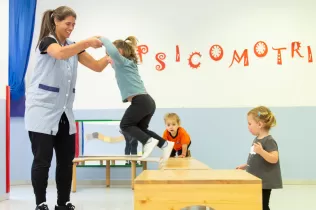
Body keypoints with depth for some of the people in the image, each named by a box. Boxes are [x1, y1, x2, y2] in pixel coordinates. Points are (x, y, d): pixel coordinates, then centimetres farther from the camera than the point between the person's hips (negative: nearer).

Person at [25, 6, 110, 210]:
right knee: (43, 160, -4)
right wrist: (87, 42, -31)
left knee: (67, 160, 7)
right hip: (42, 110, -7)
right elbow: (60, 53, -32)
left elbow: (97, 66, 7)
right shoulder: (46, 41, -7)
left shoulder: (73, 46, 14)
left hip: (64, 112, 7)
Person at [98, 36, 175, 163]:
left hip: (141, 101, -9)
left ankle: (149, 141, -12)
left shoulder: (124, 61, -1)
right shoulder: (128, 64, 25)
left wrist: (103, 39, -10)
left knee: (125, 125, 3)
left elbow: (113, 52, -23)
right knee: (140, 129, 17)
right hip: (148, 101, 9)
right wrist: (112, 63, 30)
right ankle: (165, 144, 6)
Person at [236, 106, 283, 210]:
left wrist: (261, 151, -42)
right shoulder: (257, 139, 9)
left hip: (264, 182, -9)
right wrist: (245, 166, 17)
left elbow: (274, 159, -29)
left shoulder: (269, 141, -19)